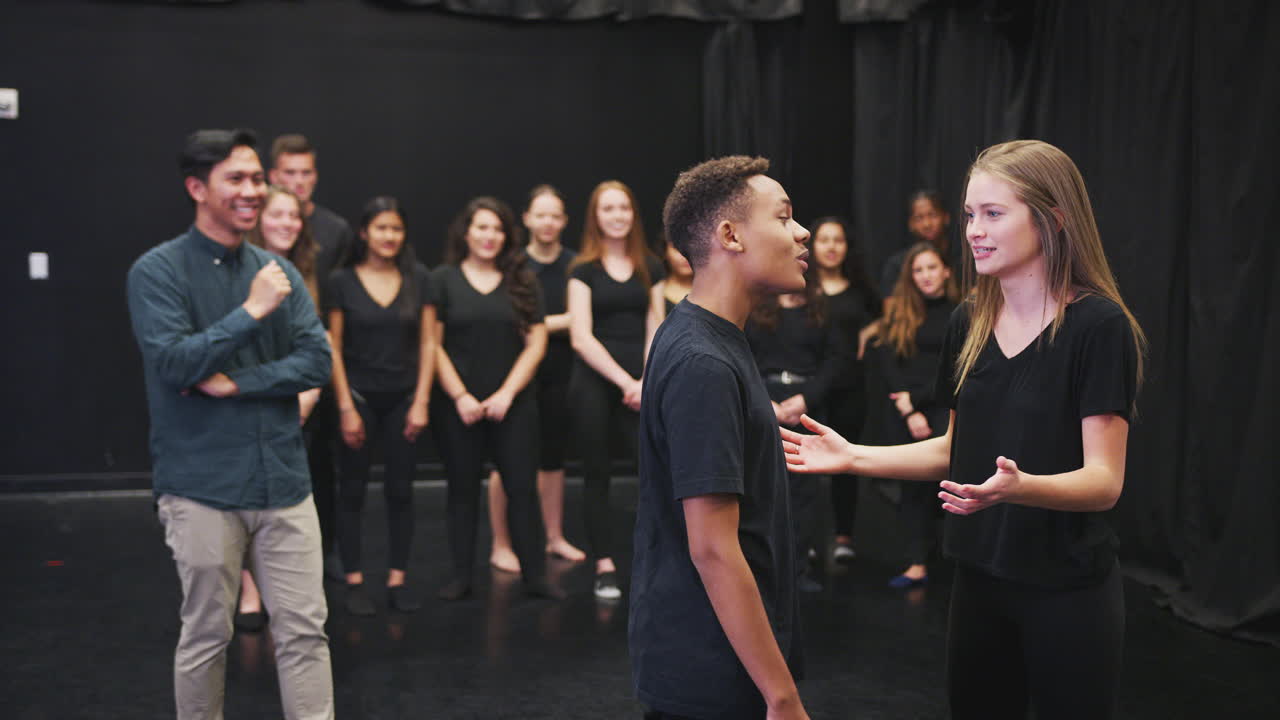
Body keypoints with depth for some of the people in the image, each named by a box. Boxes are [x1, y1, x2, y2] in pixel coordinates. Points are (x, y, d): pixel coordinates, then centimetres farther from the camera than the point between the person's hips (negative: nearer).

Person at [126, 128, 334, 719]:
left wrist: (237, 383, -11)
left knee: (304, 630, 5)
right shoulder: (158, 270, -5)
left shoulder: (278, 270, 8)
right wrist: (252, 311, -16)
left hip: (284, 481, 4)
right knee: (205, 636, 9)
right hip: (203, 488, -4)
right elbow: (173, 363, -17)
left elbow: (317, 361, 0)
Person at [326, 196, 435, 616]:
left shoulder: (418, 278, 2)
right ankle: (354, 584, 10)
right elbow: (334, 348, -3)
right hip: (359, 396, -2)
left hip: (403, 397, 2)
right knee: (352, 491, 3)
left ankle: (397, 582, 12)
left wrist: (421, 402, -3)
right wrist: (346, 407, -7)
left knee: (400, 490, 5)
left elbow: (427, 343, 3)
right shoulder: (342, 280, -3)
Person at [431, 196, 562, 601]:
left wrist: (507, 393, -6)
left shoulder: (522, 282, 7)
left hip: (513, 404, 1)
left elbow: (536, 343, 4)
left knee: (523, 488, 0)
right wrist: (461, 396, -8)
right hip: (461, 406, -1)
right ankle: (461, 577, 14)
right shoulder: (443, 280, 2)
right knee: (463, 491, 6)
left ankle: (535, 575, 7)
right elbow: (433, 345, -2)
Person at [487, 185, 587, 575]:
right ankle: (501, 544, 9)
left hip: (560, 373, 3)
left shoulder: (575, 265, 4)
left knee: (553, 457, 13)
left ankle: (554, 537, 25)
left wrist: (543, 324, -11)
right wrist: (564, 321, -13)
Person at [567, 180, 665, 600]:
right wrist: (625, 382, -11)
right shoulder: (584, 270, 1)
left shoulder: (649, 268, 10)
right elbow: (581, 337, -6)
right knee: (597, 475, 4)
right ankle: (604, 567, 10)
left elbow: (655, 332, 8)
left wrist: (646, 383, -7)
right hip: (593, 384, -2)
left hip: (637, 387, 2)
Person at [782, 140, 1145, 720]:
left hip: (1069, 589, -6)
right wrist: (853, 456, 2)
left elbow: (1103, 480, -18)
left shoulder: (1098, 325, -15)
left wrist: (1019, 486, -37)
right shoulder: (969, 323, 4)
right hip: (979, 578, 6)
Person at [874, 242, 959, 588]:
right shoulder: (899, 311, 9)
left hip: (944, 407, -3)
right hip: (902, 411, 3)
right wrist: (909, 412, -6)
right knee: (912, 486, 5)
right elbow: (889, 362, 3)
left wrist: (916, 397, -7)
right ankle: (917, 564, 7)